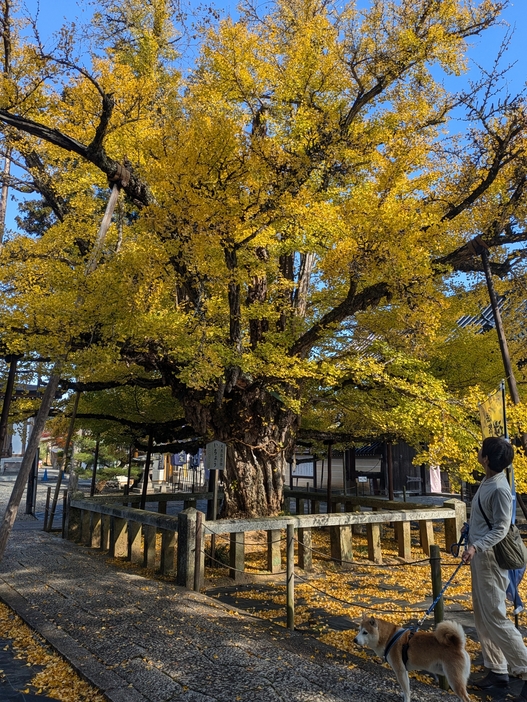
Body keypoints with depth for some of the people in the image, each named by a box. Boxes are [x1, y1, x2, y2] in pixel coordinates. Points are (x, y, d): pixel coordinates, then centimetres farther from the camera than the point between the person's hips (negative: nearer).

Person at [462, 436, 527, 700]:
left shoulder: (499, 488, -21)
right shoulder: (486, 482, 6)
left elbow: (500, 529, -23)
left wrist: (476, 547, -33)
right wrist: (472, 547, 25)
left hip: (490, 558, -10)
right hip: (479, 557, 10)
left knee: (495, 618, -4)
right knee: (482, 618, 17)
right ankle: (497, 671, 28)